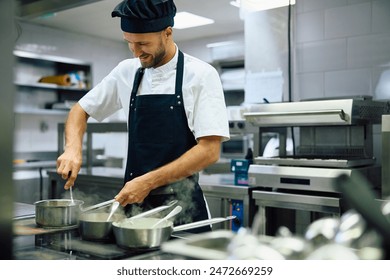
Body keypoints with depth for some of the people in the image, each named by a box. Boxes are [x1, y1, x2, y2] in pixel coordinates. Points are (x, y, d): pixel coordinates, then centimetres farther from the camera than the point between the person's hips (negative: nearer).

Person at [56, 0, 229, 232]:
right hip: (135, 201, 4)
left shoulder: (201, 75, -9)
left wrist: (149, 182, -19)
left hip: (182, 207, -4)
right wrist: (73, 147, -6)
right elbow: (81, 110, 14)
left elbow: (210, 151, -15)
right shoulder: (127, 72, 4)